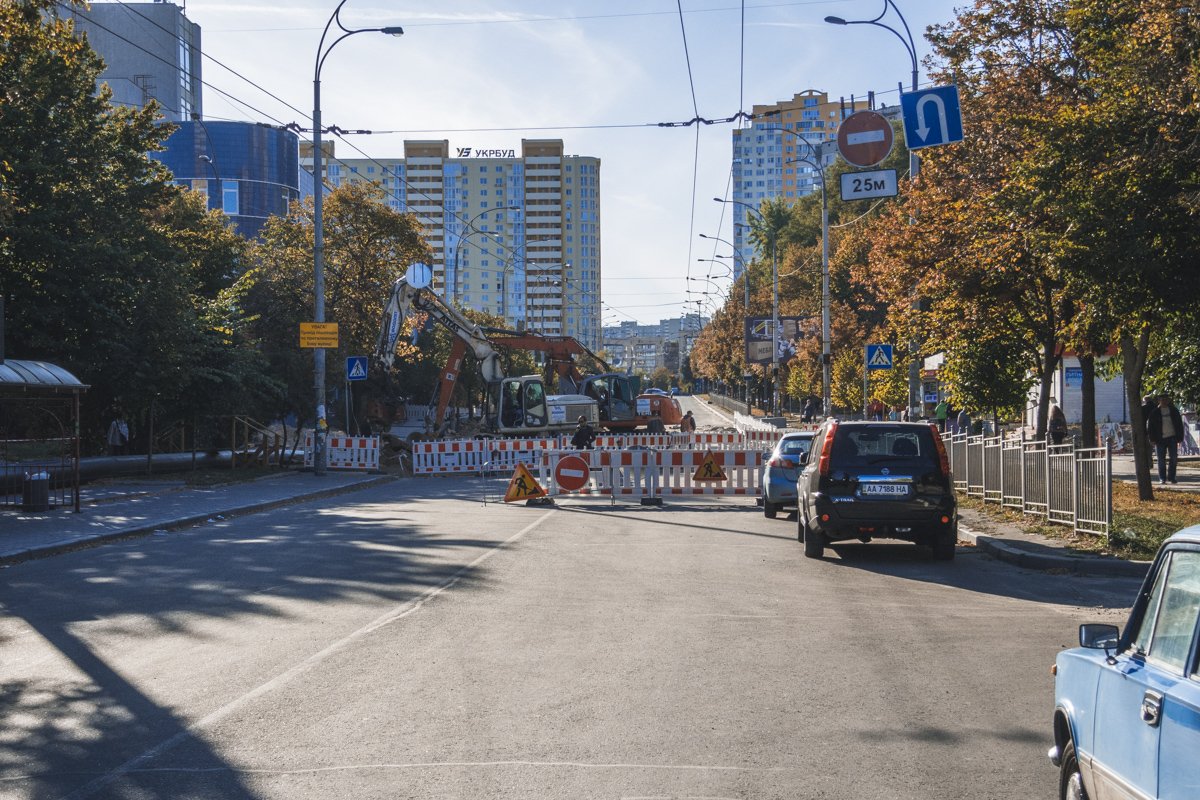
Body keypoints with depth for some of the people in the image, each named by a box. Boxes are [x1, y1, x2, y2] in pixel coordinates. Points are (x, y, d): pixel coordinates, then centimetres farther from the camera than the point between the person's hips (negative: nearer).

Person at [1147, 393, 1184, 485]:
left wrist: (1180, 438, 2)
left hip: (1172, 438, 1)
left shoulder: (1174, 411, 7)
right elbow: (1150, 426, 2)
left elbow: (1180, 425, 9)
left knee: (1173, 458, 2)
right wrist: (1153, 439, -5)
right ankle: (1162, 478, 8)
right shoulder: (1155, 413, 2)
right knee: (1161, 460, 1)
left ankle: (1171, 477, 11)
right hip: (1160, 439, -1)